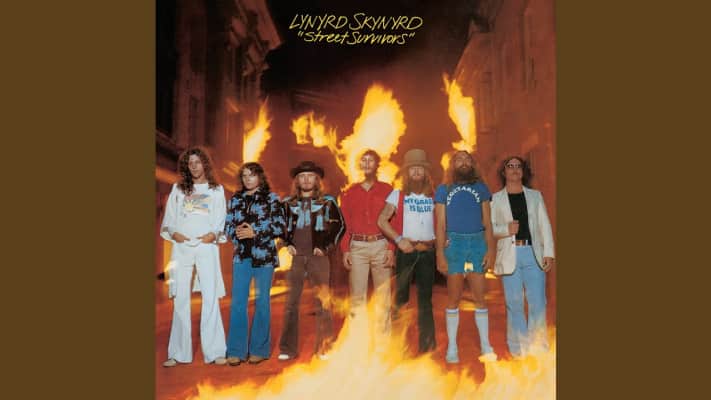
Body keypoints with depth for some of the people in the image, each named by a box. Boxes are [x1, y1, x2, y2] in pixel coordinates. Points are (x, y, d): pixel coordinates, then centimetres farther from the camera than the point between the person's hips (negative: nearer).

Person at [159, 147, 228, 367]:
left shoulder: (216, 190, 12)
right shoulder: (177, 189, 15)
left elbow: (222, 221, 8)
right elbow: (168, 219, 13)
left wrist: (214, 235, -11)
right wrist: (173, 233, -6)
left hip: (207, 247, -2)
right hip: (181, 247, 2)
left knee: (211, 298, -7)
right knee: (180, 299, 3)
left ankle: (214, 351, -2)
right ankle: (179, 353, 10)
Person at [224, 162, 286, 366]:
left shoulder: (271, 198, 1)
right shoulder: (236, 199, 12)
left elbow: (280, 226, -6)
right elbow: (227, 225, 12)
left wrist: (255, 232, -14)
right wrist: (236, 232, -10)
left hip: (264, 255, -3)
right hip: (241, 255, 3)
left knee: (262, 301, 5)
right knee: (237, 302, 1)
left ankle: (259, 349, 17)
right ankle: (236, 350, 10)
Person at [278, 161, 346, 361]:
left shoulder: (327, 201, 3)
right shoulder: (288, 203, 10)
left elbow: (340, 225, 3)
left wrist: (327, 247, -4)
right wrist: (288, 244, 6)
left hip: (318, 257, -2)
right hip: (296, 257, 2)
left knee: (323, 302, 0)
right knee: (291, 303, 3)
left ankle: (323, 349, 11)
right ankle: (288, 349, 11)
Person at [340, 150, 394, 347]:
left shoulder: (387, 190, 6)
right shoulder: (350, 192, 11)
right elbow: (345, 223, 8)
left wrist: (391, 248, -7)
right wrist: (345, 250, 0)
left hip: (381, 245, -1)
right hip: (357, 247, 1)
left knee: (383, 297, 1)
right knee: (357, 296, 1)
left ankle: (382, 343, 10)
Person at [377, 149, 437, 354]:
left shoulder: (433, 195, 11)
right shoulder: (398, 195, 3)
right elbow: (381, 220, -5)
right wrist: (399, 240, -12)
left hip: (427, 252, 2)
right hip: (405, 251, -2)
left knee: (425, 298, 7)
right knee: (400, 296, 2)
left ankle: (426, 342, 15)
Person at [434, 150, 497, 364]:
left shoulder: (481, 188, 11)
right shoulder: (443, 189, 7)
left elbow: (487, 223, 8)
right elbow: (440, 225, 3)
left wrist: (490, 249, -2)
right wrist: (440, 254, -4)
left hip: (478, 242, 1)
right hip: (453, 243, -1)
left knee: (480, 297, 2)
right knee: (454, 298, 3)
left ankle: (485, 347, 11)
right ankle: (452, 348, 12)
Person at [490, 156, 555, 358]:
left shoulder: (535, 195, 14)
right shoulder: (496, 198, 9)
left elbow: (544, 226, 8)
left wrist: (549, 253, -2)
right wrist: (506, 229, -13)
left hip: (533, 254, 1)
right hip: (509, 255, -1)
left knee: (537, 302, -1)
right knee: (514, 304, 3)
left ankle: (538, 348, 10)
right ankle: (519, 349, 12)